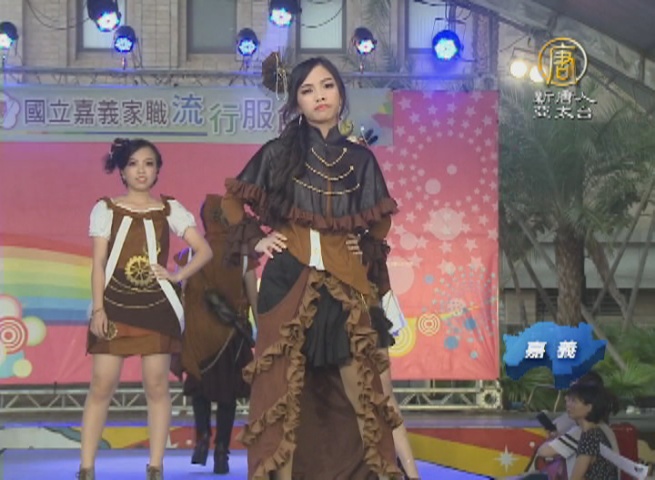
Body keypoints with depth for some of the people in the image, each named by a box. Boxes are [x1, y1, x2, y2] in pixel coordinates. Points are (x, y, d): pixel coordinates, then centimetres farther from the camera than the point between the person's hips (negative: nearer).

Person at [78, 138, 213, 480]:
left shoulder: (170, 210, 8)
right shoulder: (106, 209, 6)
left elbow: (204, 251, 5)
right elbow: (99, 263, 1)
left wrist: (178, 275, -9)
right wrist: (98, 308, -8)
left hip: (157, 306, 1)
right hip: (115, 304, -1)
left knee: (156, 385, -1)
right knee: (102, 384, -6)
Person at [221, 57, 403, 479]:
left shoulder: (360, 159, 10)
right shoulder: (279, 153, 3)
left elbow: (379, 222, 21)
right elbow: (233, 200, 12)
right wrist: (254, 239, 0)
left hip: (341, 284, 2)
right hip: (287, 282, -2)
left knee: (358, 382, -1)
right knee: (283, 382, -3)